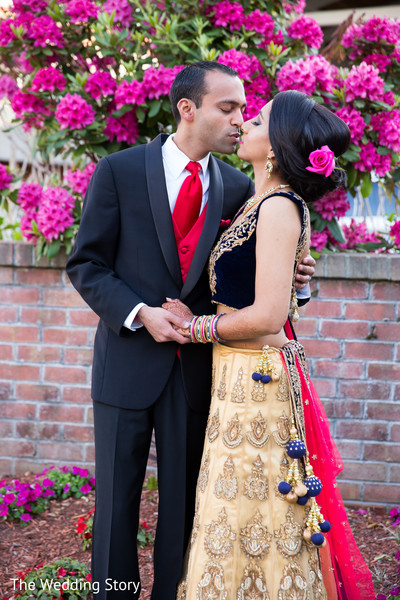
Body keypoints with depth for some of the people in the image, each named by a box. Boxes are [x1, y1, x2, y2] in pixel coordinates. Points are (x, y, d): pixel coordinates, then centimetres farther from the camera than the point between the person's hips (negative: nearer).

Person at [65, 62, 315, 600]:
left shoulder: (238, 188, 4)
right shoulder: (119, 171, -5)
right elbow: (86, 264, -4)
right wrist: (140, 312, -18)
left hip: (197, 368, 2)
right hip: (130, 360, -2)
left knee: (183, 501, 11)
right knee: (117, 500, 7)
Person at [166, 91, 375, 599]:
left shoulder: (279, 207, -16)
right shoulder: (264, 203, 12)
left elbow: (267, 315, -22)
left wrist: (195, 326, -11)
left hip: (254, 380, -9)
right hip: (242, 376, 9)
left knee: (248, 519, 1)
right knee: (240, 513, 17)